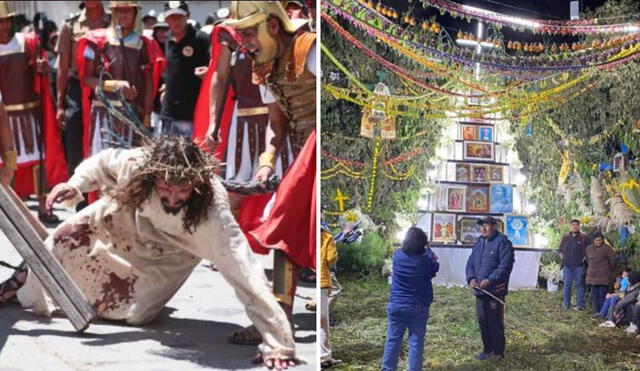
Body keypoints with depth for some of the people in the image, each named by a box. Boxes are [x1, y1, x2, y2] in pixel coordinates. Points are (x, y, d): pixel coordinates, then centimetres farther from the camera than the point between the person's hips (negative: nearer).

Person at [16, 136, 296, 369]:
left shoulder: (212, 212, -47)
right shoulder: (136, 163, -37)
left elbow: (245, 274, -50)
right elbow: (104, 162, -10)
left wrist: (278, 344, -52)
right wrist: (76, 185, -27)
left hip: (172, 251, -2)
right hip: (128, 217, 2)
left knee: (131, 310, -4)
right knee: (63, 240, 0)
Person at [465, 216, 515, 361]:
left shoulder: (502, 242, -11)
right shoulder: (479, 243, 14)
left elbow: (505, 266, -18)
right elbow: (470, 263, 14)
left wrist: (490, 280, -23)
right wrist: (471, 278, -5)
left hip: (495, 291, -7)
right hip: (479, 290, 7)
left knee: (495, 323, -1)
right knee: (482, 321, 14)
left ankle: (498, 353, 11)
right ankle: (487, 349, 28)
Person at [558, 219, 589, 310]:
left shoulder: (584, 238, 3)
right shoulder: (565, 238, 12)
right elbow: (561, 251, 17)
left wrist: (583, 258, -4)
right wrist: (563, 259, 7)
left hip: (579, 265, -2)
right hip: (567, 265, 2)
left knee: (580, 284, 1)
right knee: (566, 284, 3)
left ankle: (580, 304, 7)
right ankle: (566, 304, 11)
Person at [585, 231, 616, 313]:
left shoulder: (607, 248, -6)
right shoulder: (589, 248, 10)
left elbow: (612, 260, -1)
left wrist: (610, 269, 9)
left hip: (603, 275, -5)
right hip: (592, 275, 5)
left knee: (602, 294, -6)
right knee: (594, 294, 7)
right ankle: (596, 312, 13)